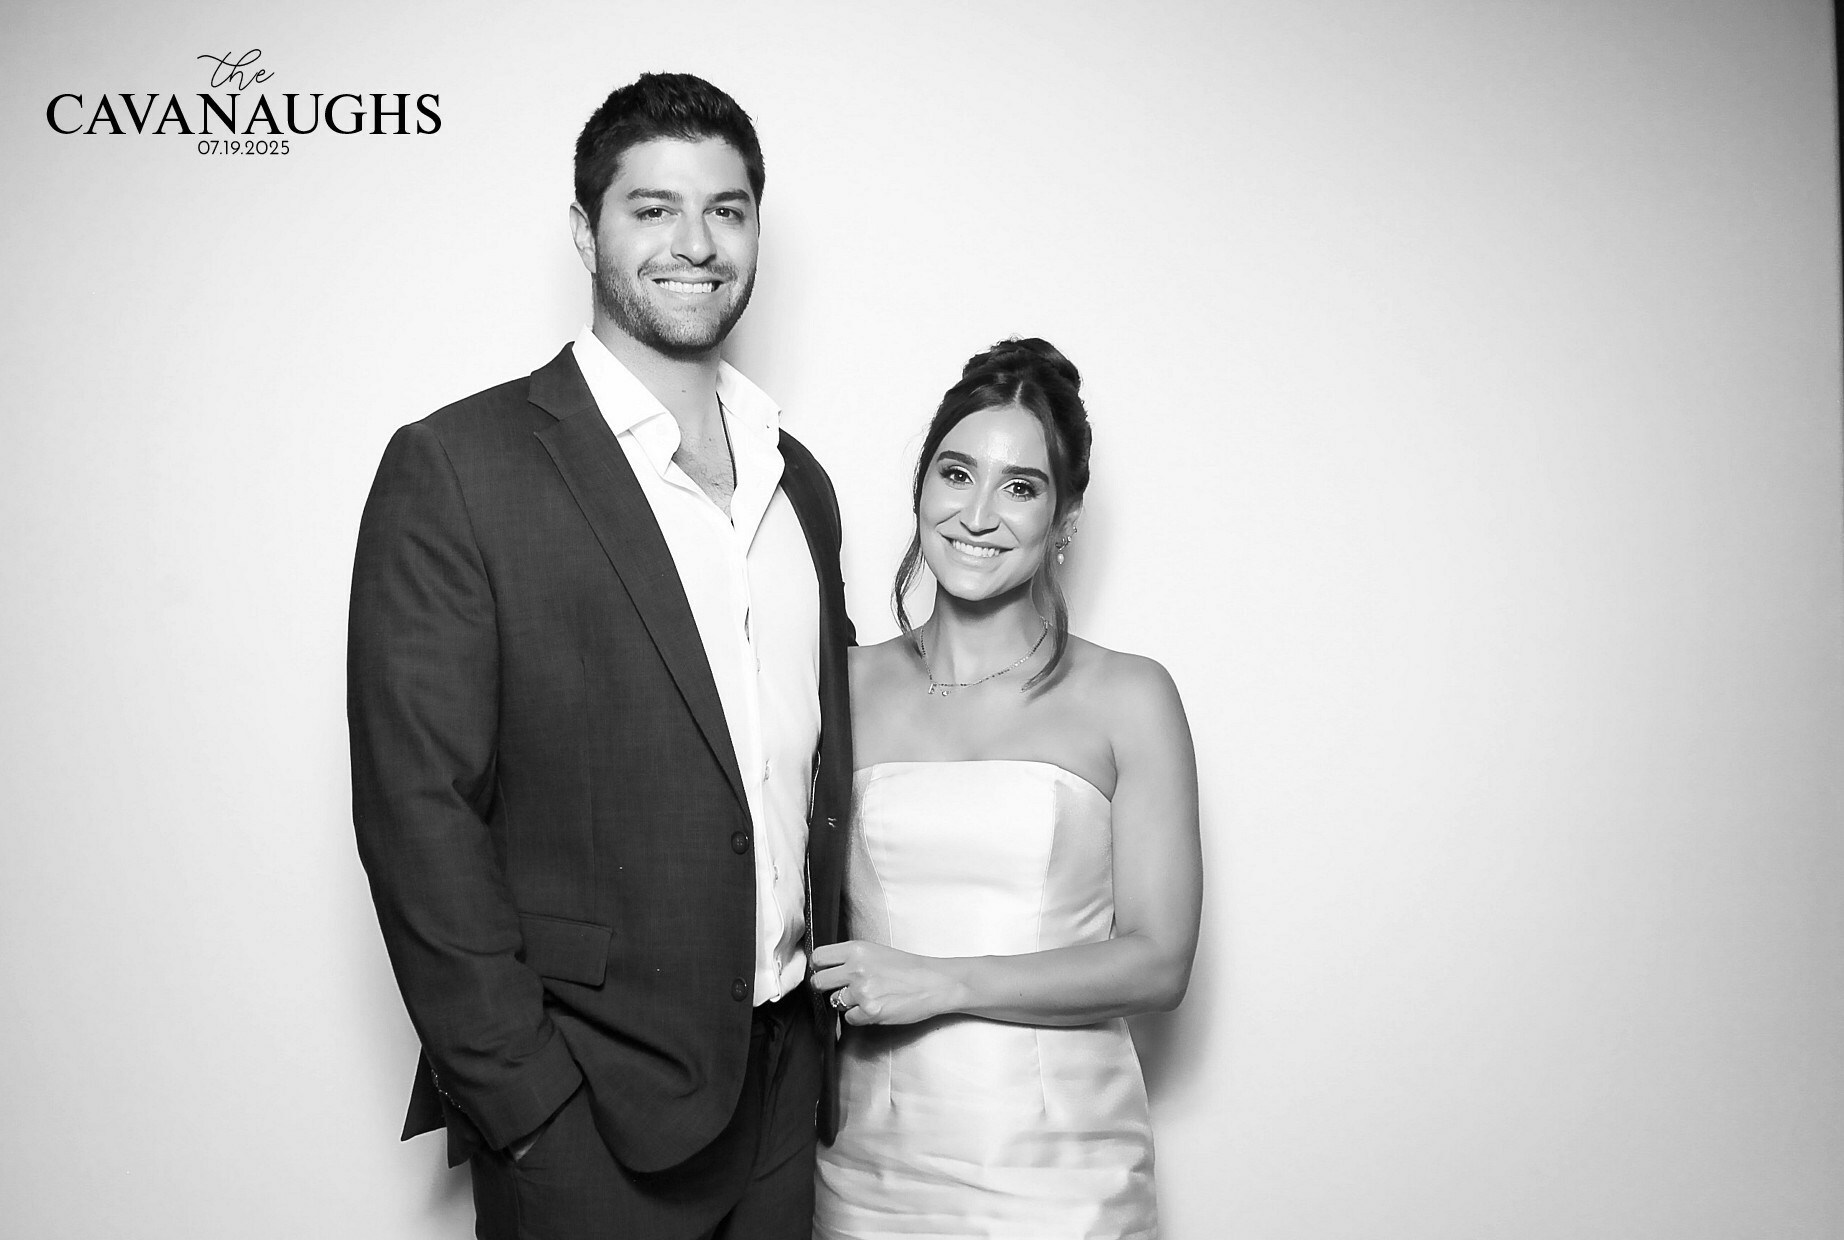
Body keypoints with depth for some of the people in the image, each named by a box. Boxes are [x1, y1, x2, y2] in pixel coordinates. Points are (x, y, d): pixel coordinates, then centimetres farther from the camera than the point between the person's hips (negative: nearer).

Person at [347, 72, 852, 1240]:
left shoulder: (801, 482, 8)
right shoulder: (457, 469, -11)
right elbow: (420, 811, -14)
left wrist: (831, 1025, 8)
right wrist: (529, 1109, -15)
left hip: (784, 1090, 6)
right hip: (588, 1115, -5)